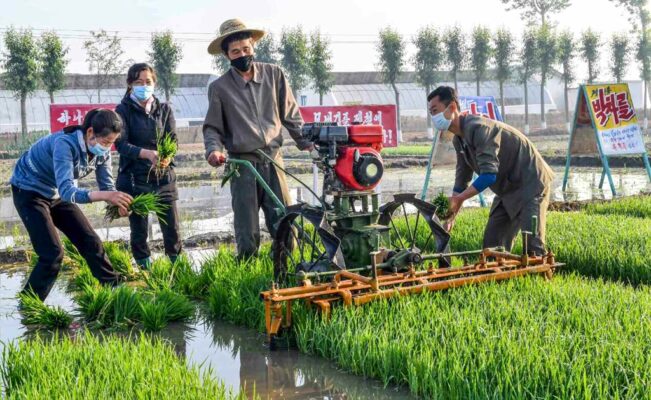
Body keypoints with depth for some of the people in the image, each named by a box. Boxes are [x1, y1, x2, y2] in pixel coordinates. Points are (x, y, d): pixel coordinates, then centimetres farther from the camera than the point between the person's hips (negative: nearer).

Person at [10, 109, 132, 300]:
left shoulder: (102, 151, -13)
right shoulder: (65, 144, -35)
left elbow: (107, 185, -9)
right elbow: (66, 190, -45)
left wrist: (118, 203, -32)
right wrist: (102, 196, -60)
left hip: (57, 194, 7)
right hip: (29, 192, -7)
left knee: (90, 241, 5)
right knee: (52, 253, -16)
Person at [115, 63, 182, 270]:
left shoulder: (164, 109, 7)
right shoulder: (123, 110, -1)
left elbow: (173, 140, -1)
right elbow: (121, 144, -12)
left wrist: (167, 157, -24)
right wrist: (148, 154, -30)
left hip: (163, 177, 2)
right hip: (134, 179, -2)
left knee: (172, 227, 2)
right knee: (139, 230, 5)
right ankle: (144, 269, 17)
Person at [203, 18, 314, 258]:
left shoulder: (274, 75, 5)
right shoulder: (219, 88, 1)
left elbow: (291, 115, 11)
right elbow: (212, 128, 6)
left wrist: (306, 142, 2)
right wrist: (214, 149, -13)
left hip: (273, 159, 2)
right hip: (242, 164, -1)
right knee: (247, 234, 0)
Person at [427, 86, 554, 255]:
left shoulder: (478, 128, -25)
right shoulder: (458, 140, 4)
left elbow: (489, 175, -32)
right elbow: (462, 181, 11)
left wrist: (457, 199, -32)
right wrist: (450, 216, 4)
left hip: (531, 183, -9)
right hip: (508, 190, 9)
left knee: (532, 245, -17)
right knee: (492, 243, 6)